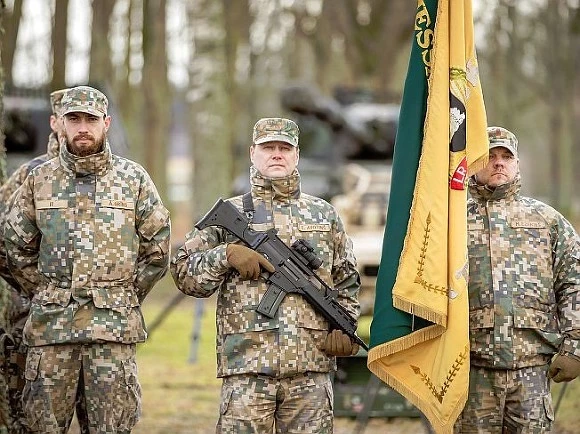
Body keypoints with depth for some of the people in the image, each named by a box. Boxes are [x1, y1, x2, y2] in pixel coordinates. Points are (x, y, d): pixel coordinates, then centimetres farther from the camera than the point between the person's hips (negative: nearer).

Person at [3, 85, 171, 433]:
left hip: (114, 325, -1)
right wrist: (46, 296, 9)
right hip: (50, 323, 1)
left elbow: (157, 250, 8)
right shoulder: (40, 180, 9)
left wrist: (125, 297, 5)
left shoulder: (134, 179, 5)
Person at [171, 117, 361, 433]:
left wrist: (344, 327, 4)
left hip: (311, 361, 2)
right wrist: (227, 255, -11)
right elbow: (183, 272, 5)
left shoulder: (324, 215, 17)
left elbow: (347, 282, 20)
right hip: (247, 361, -2)